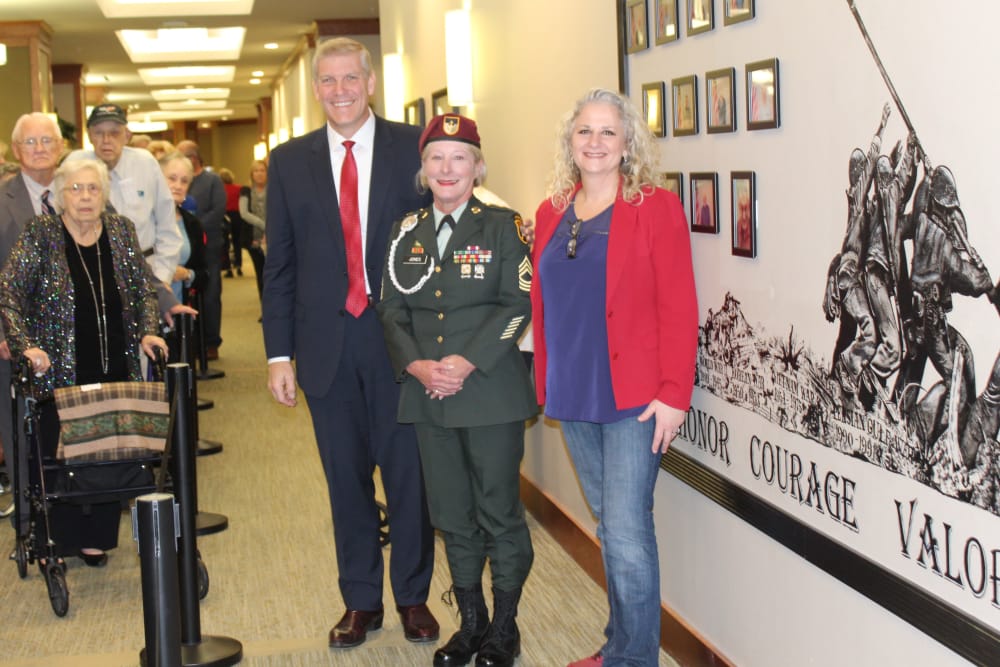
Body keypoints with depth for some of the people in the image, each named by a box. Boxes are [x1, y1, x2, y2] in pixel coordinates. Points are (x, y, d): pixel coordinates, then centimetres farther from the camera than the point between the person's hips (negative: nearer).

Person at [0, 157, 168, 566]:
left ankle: (99, 538, 17)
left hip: (116, 372, 3)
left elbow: (144, 289, 13)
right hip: (61, 373, -3)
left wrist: (148, 330, -2)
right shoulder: (40, 234, -5)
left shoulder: (122, 230, 5)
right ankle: (67, 538, 17)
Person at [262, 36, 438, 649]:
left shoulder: (415, 147, -1)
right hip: (327, 343, 2)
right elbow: (280, 264, 7)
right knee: (347, 477, 11)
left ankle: (414, 595, 24)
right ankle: (361, 600, 25)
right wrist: (279, 353, 3)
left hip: (401, 339, -2)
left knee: (408, 472, 7)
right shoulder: (290, 161, 7)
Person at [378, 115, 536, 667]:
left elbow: (518, 306, -9)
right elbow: (392, 311, 8)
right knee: (452, 517, 12)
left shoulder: (502, 226, -3)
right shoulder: (407, 233, 10)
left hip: (491, 393, -4)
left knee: (499, 513, 3)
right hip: (428, 395, 4)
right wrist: (417, 365, -9)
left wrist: (466, 362, -17)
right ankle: (470, 623, 27)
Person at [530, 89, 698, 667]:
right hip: (573, 398, 6)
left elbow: (679, 309, -10)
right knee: (610, 525, 16)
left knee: (627, 531, -6)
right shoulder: (552, 214, 10)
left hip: (634, 398, -6)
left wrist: (674, 395, -16)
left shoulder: (655, 208, -6)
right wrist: (546, 383, 7)